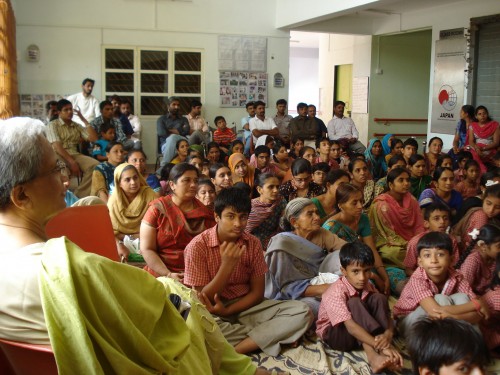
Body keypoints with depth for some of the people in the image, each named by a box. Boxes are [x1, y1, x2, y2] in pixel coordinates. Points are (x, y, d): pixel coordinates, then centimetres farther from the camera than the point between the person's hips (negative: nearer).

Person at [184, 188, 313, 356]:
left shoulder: (253, 244, -2)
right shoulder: (197, 246, -13)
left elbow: (257, 292, 1)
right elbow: (203, 299, -12)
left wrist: (227, 311, -17)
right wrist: (227, 265, -25)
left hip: (245, 307, 4)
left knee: (302, 312, -17)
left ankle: (233, 350, -26)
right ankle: (270, 335, -21)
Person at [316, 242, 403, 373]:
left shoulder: (368, 287, -7)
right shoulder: (336, 292, -27)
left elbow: (386, 314, -10)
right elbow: (351, 326, -36)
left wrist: (388, 333, -34)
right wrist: (380, 346, -44)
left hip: (360, 333, 6)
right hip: (334, 334, -6)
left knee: (379, 299, -17)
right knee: (355, 303, -30)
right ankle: (373, 355, -37)